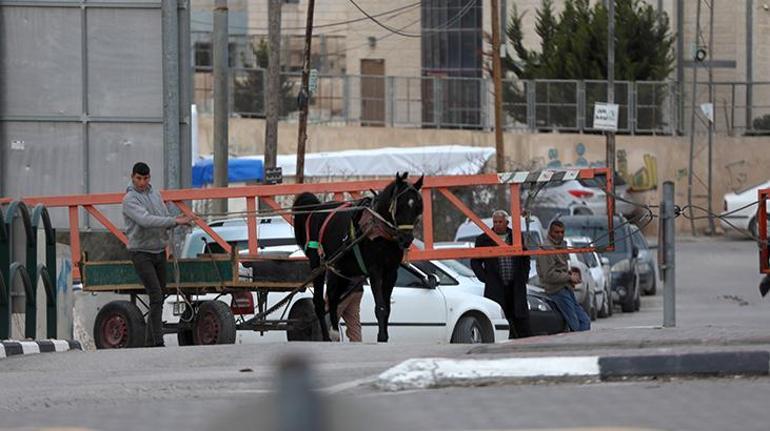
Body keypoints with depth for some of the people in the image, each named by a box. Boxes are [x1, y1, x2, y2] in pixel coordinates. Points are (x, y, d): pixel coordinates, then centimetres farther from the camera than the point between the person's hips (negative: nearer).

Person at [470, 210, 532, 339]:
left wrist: (524, 277, 9)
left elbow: (526, 258, 19)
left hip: (516, 287, 2)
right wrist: (485, 278, -4)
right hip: (495, 289, -2)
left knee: (522, 321, 2)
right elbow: (475, 262, 7)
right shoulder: (483, 240, 4)